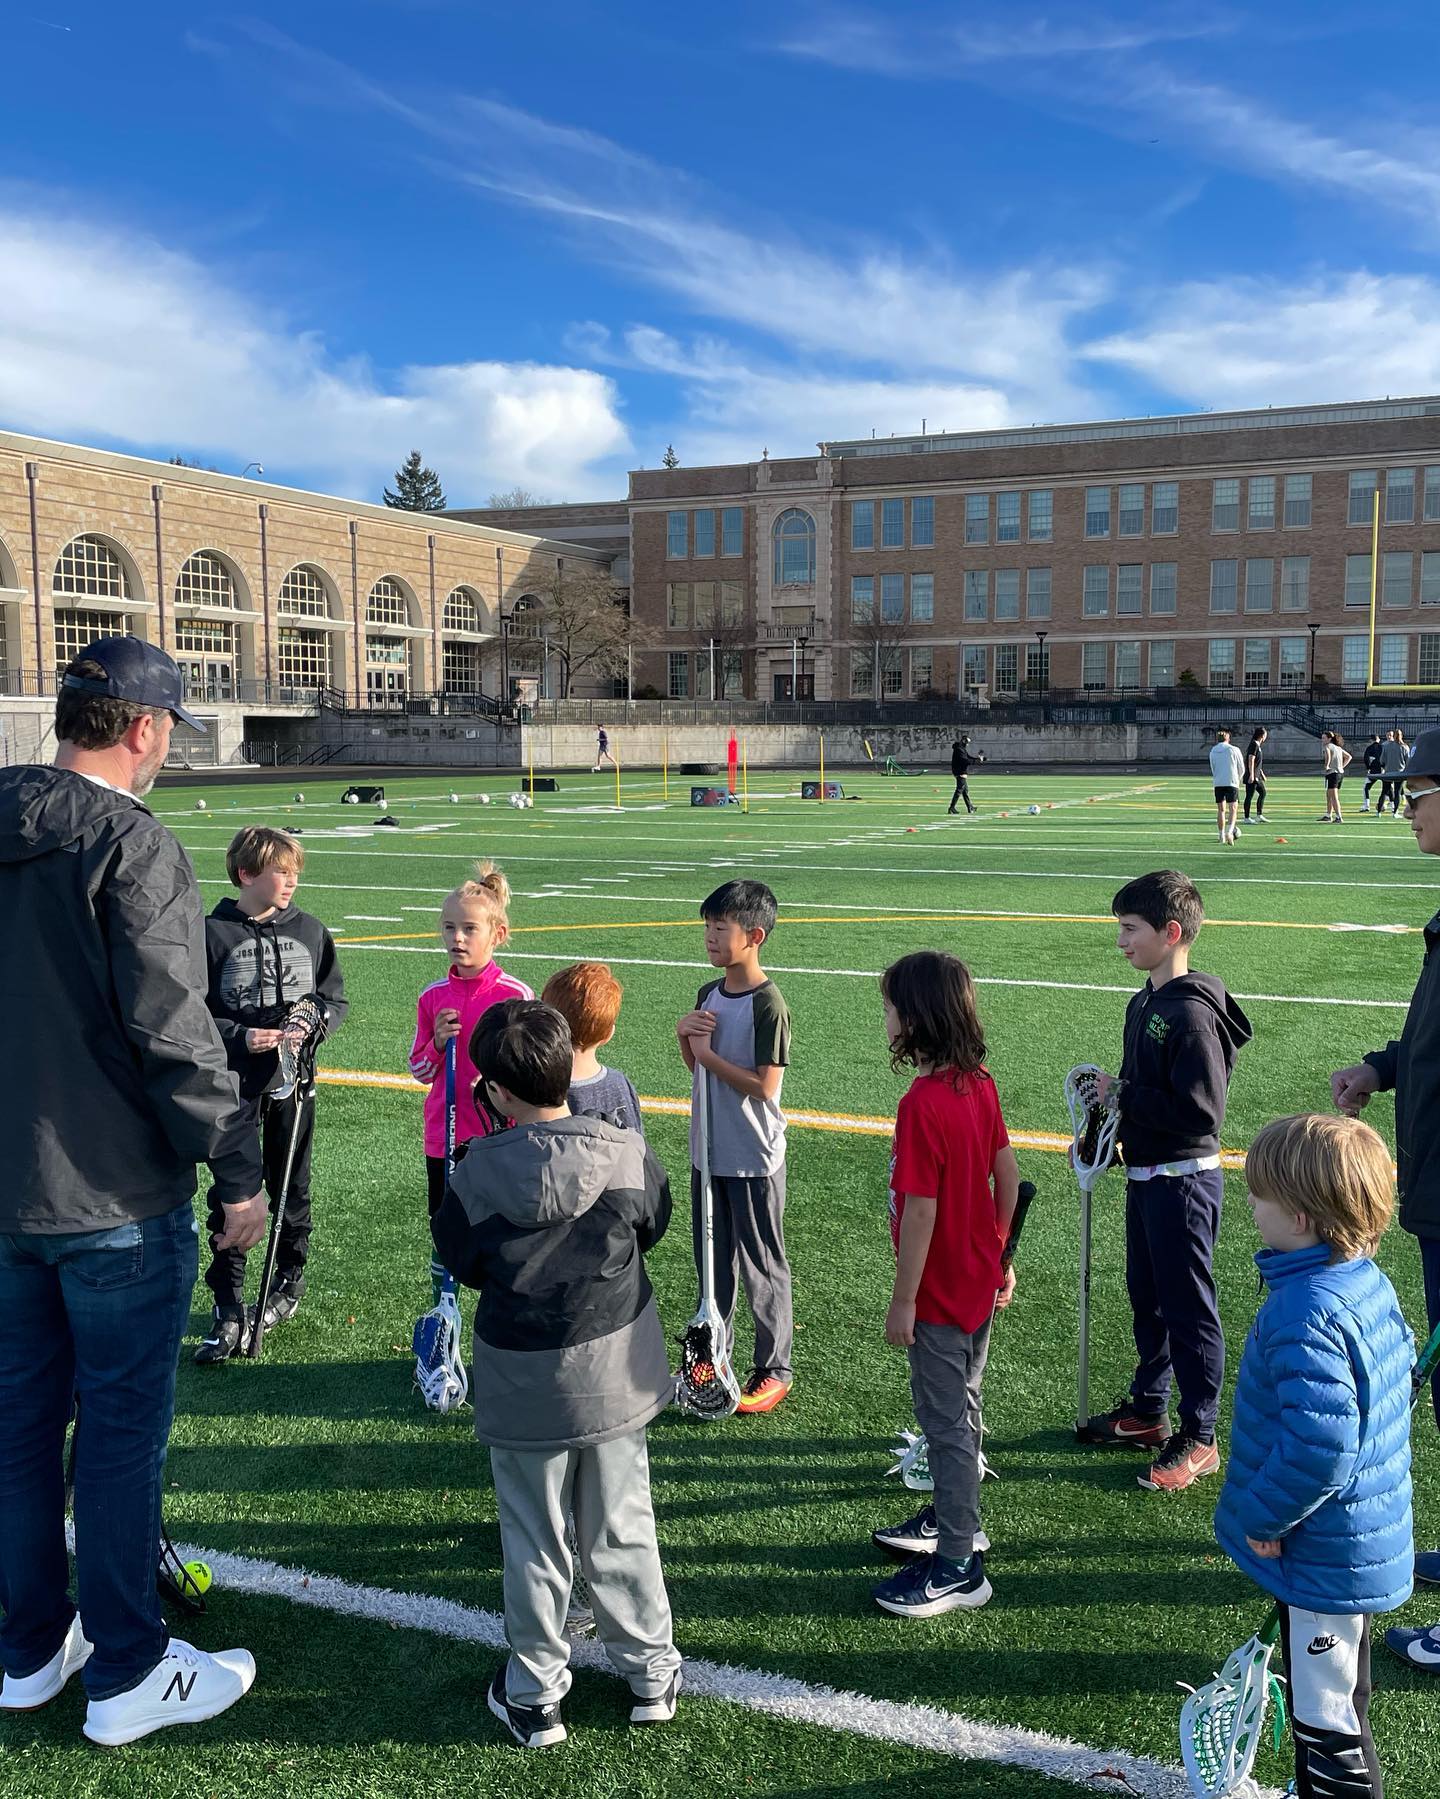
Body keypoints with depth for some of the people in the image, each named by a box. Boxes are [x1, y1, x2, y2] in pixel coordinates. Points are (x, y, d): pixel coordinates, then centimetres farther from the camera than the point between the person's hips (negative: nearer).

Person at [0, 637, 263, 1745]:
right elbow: (174, 1034, -21)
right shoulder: (132, 845, -17)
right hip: (116, 1198, -7)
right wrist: (239, 1172, -13)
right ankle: (127, 1675, 19)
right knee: (122, 1426, 5)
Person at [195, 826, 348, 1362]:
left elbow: (336, 998, 8)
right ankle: (229, 1309, 7)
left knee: (292, 1187, 14)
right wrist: (241, 1037, -18)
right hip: (234, 1083, -2)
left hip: (293, 1079, 3)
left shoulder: (310, 931, 1)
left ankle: (290, 1280, 33)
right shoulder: (213, 934, -8)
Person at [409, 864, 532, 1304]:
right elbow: (419, 1071, 9)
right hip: (444, 1138, 3)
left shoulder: (516, 994, -9)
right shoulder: (433, 996, 2)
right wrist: (437, 1041, -9)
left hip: (500, 1136, -3)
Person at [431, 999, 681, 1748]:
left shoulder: (477, 1174, -19)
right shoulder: (626, 1153, -15)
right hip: (614, 1373, 2)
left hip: (524, 1384, -2)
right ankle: (650, 1673, 32)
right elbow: (652, 1225, 3)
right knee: (622, 1529, 18)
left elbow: (462, 1264, -4)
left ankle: (534, 1695, 29)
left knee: (533, 1544, 15)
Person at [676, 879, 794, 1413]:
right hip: (709, 1150, 7)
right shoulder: (709, 994, 5)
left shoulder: (767, 1005, -18)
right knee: (713, 1260, 19)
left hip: (753, 1158, -7)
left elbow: (764, 1086, -22)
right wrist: (685, 1037, -5)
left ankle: (775, 1370, 21)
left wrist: (707, 1053, -17)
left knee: (762, 1267, 6)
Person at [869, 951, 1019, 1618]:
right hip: (981, 1280, 9)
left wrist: (902, 1300, -16)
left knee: (945, 1419, 4)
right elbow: (1008, 1175, 7)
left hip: (940, 1290, -9)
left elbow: (921, 1211, -24)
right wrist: (1000, 1254, 18)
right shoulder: (979, 1083, -1)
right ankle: (954, 1519, 41)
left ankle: (958, 1567, 17)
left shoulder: (922, 1104, -26)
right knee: (960, 1405, 23)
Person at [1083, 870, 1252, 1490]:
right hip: (1143, 1177, 9)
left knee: (1188, 1308, 4)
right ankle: (1147, 1411, 36)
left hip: (1184, 1180, -9)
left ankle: (1198, 1439, 18)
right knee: (1146, 1298, 20)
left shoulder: (1192, 1013, -22)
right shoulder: (1143, 1003, 8)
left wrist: (1121, 1094, -21)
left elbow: (1202, 1112, -27)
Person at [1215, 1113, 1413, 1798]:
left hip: (1324, 1559, -10)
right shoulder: (1368, 1281, 0)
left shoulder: (1306, 1316, -30)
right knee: (1336, 1701, 27)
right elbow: (1400, 1370, 15)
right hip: (1370, 1544, 10)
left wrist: (1261, 1516, -19)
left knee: (1327, 1720, 8)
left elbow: (1317, 1446, -36)